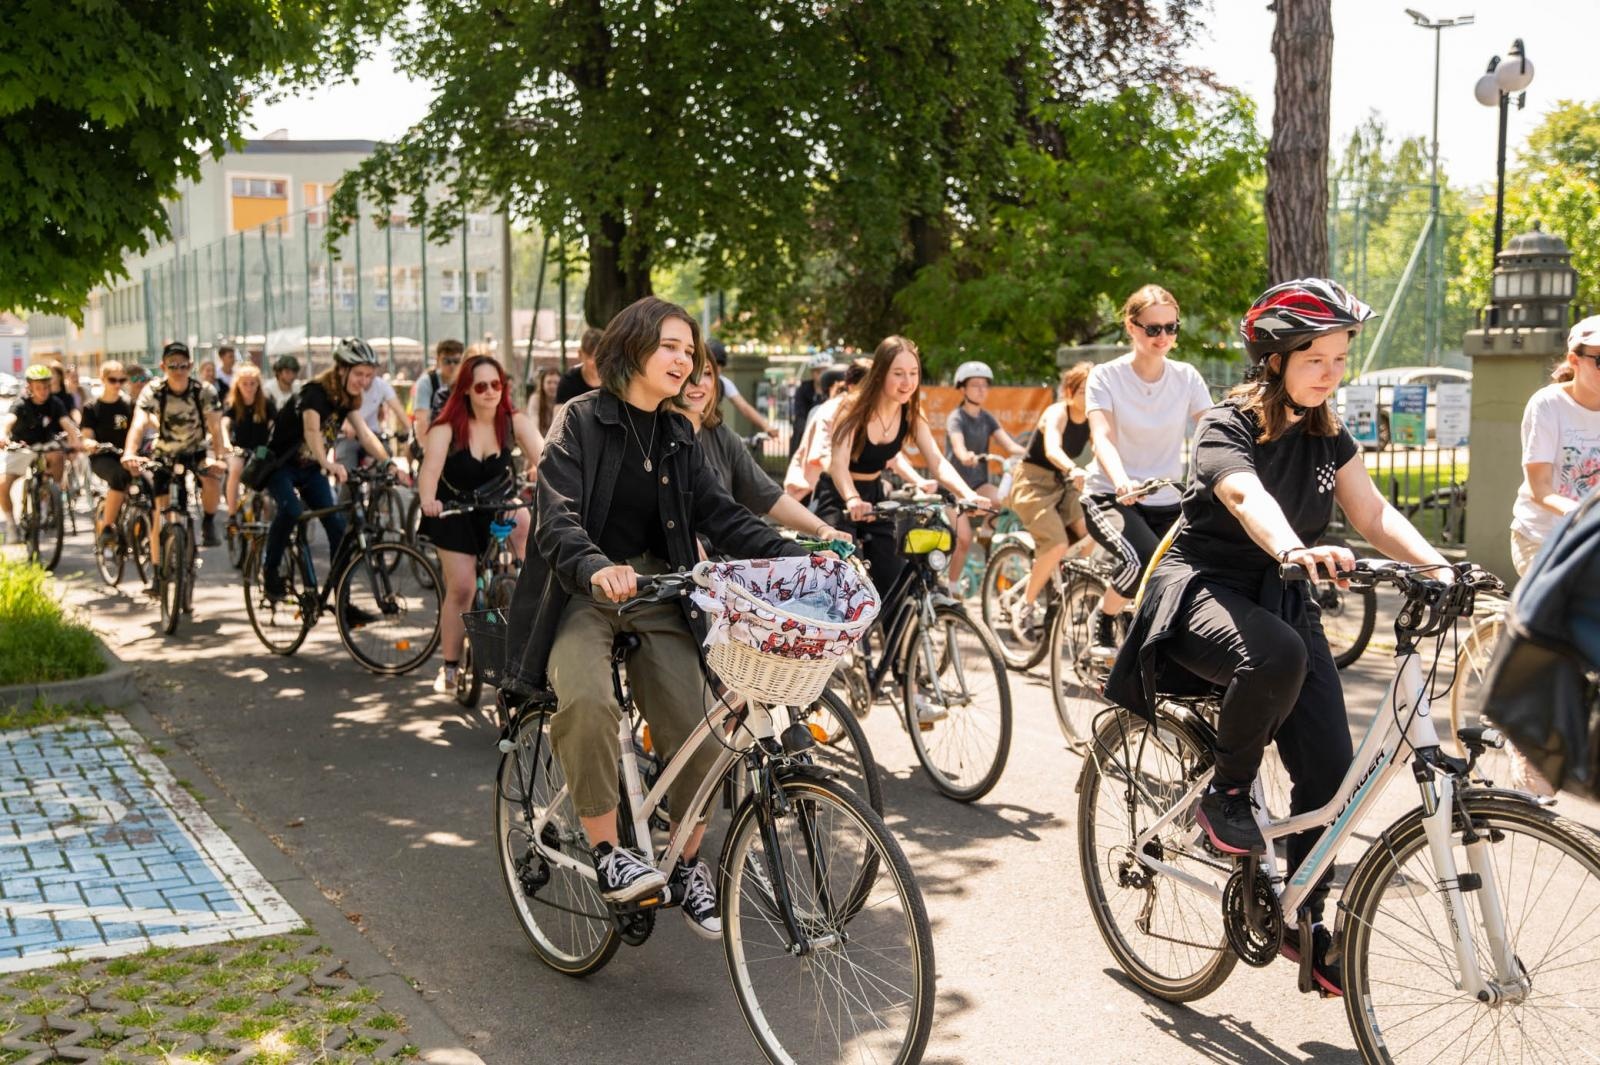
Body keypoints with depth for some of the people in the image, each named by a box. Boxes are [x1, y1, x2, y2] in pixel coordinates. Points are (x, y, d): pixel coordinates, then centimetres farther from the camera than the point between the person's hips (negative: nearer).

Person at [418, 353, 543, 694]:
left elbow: (541, 455, -30)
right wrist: (428, 500, -58)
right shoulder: (448, 426, -22)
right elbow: (431, 465, -37)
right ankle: (449, 667, 8)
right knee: (461, 587, -8)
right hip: (455, 510, -2)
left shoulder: (514, 421, -17)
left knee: (526, 525, -32)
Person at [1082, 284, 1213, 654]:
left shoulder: (1187, 378, 2)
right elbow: (1103, 438, -20)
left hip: (1167, 503, 4)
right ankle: (1103, 621, -4)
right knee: (1142, 560, -32)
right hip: (1112, 497, -4)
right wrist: (1122, 482, -41)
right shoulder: (1106, 376, -7)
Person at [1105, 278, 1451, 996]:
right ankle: (1225, 795, -15)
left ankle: (1302, 922, 13)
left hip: (1283, 600, 6)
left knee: (1330, 769, -7)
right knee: (1274, 655, -40)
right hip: (1205, 590, -6)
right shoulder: (1227, 427, -12)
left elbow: (1373, 513, -4)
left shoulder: (1328, 438, 8)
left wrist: (1436, 564, -23)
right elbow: (1247, 496, -33)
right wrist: (1295, 548, -55)